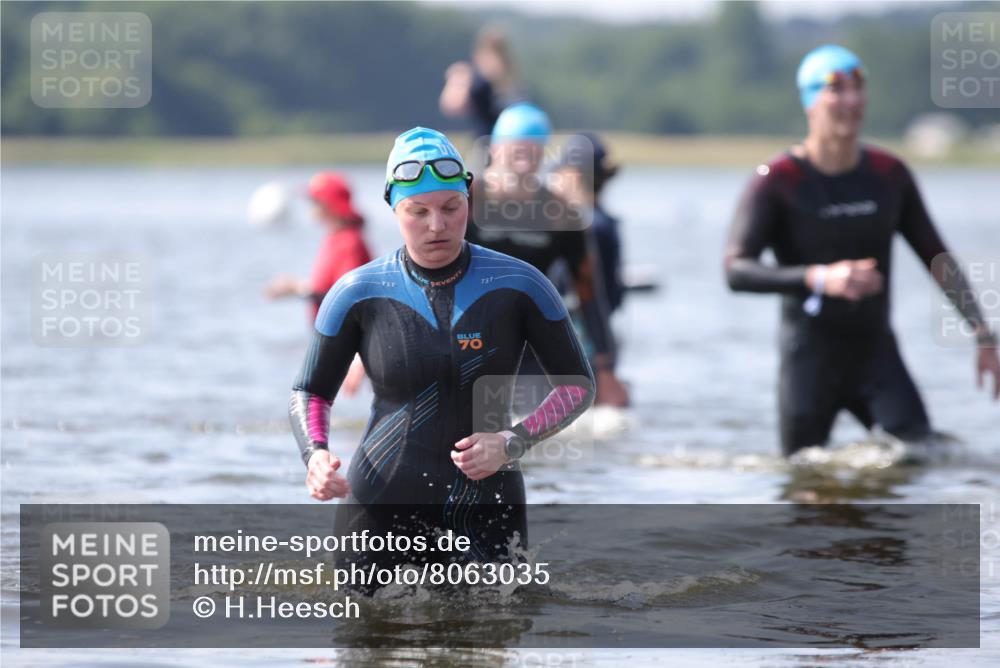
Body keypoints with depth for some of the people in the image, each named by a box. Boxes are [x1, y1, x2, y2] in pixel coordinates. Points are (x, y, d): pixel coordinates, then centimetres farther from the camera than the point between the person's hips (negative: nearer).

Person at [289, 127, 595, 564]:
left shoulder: (517, 285, -2)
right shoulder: (358, 294, -1)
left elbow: (578, 384, 5)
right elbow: (310, 393, 8)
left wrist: (512, 443, -11)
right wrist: (315, 455, -13)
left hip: (486, 506, 0)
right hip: (382, 507, 0)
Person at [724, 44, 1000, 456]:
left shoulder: (890, 175, 5)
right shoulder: (776, 183, -9)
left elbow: (936, 258, 14)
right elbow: (736, 269, -20)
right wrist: (819, 279, -34)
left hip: (877, 351, 3)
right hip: (810, 357, -3)